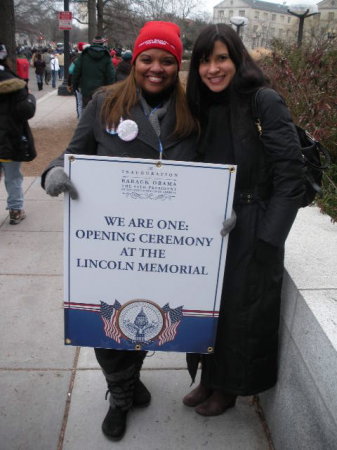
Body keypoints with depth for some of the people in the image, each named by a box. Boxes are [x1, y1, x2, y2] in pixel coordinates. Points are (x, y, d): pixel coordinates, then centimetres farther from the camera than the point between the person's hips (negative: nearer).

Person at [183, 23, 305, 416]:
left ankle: (228, 388, 32)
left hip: (251, 232, -6)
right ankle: (208, 379, 38)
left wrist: (266, 238, -17)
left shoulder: (264, 101, -13)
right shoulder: (204, 106, 6)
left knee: (240, 310, 9)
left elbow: (290, 176, -15)